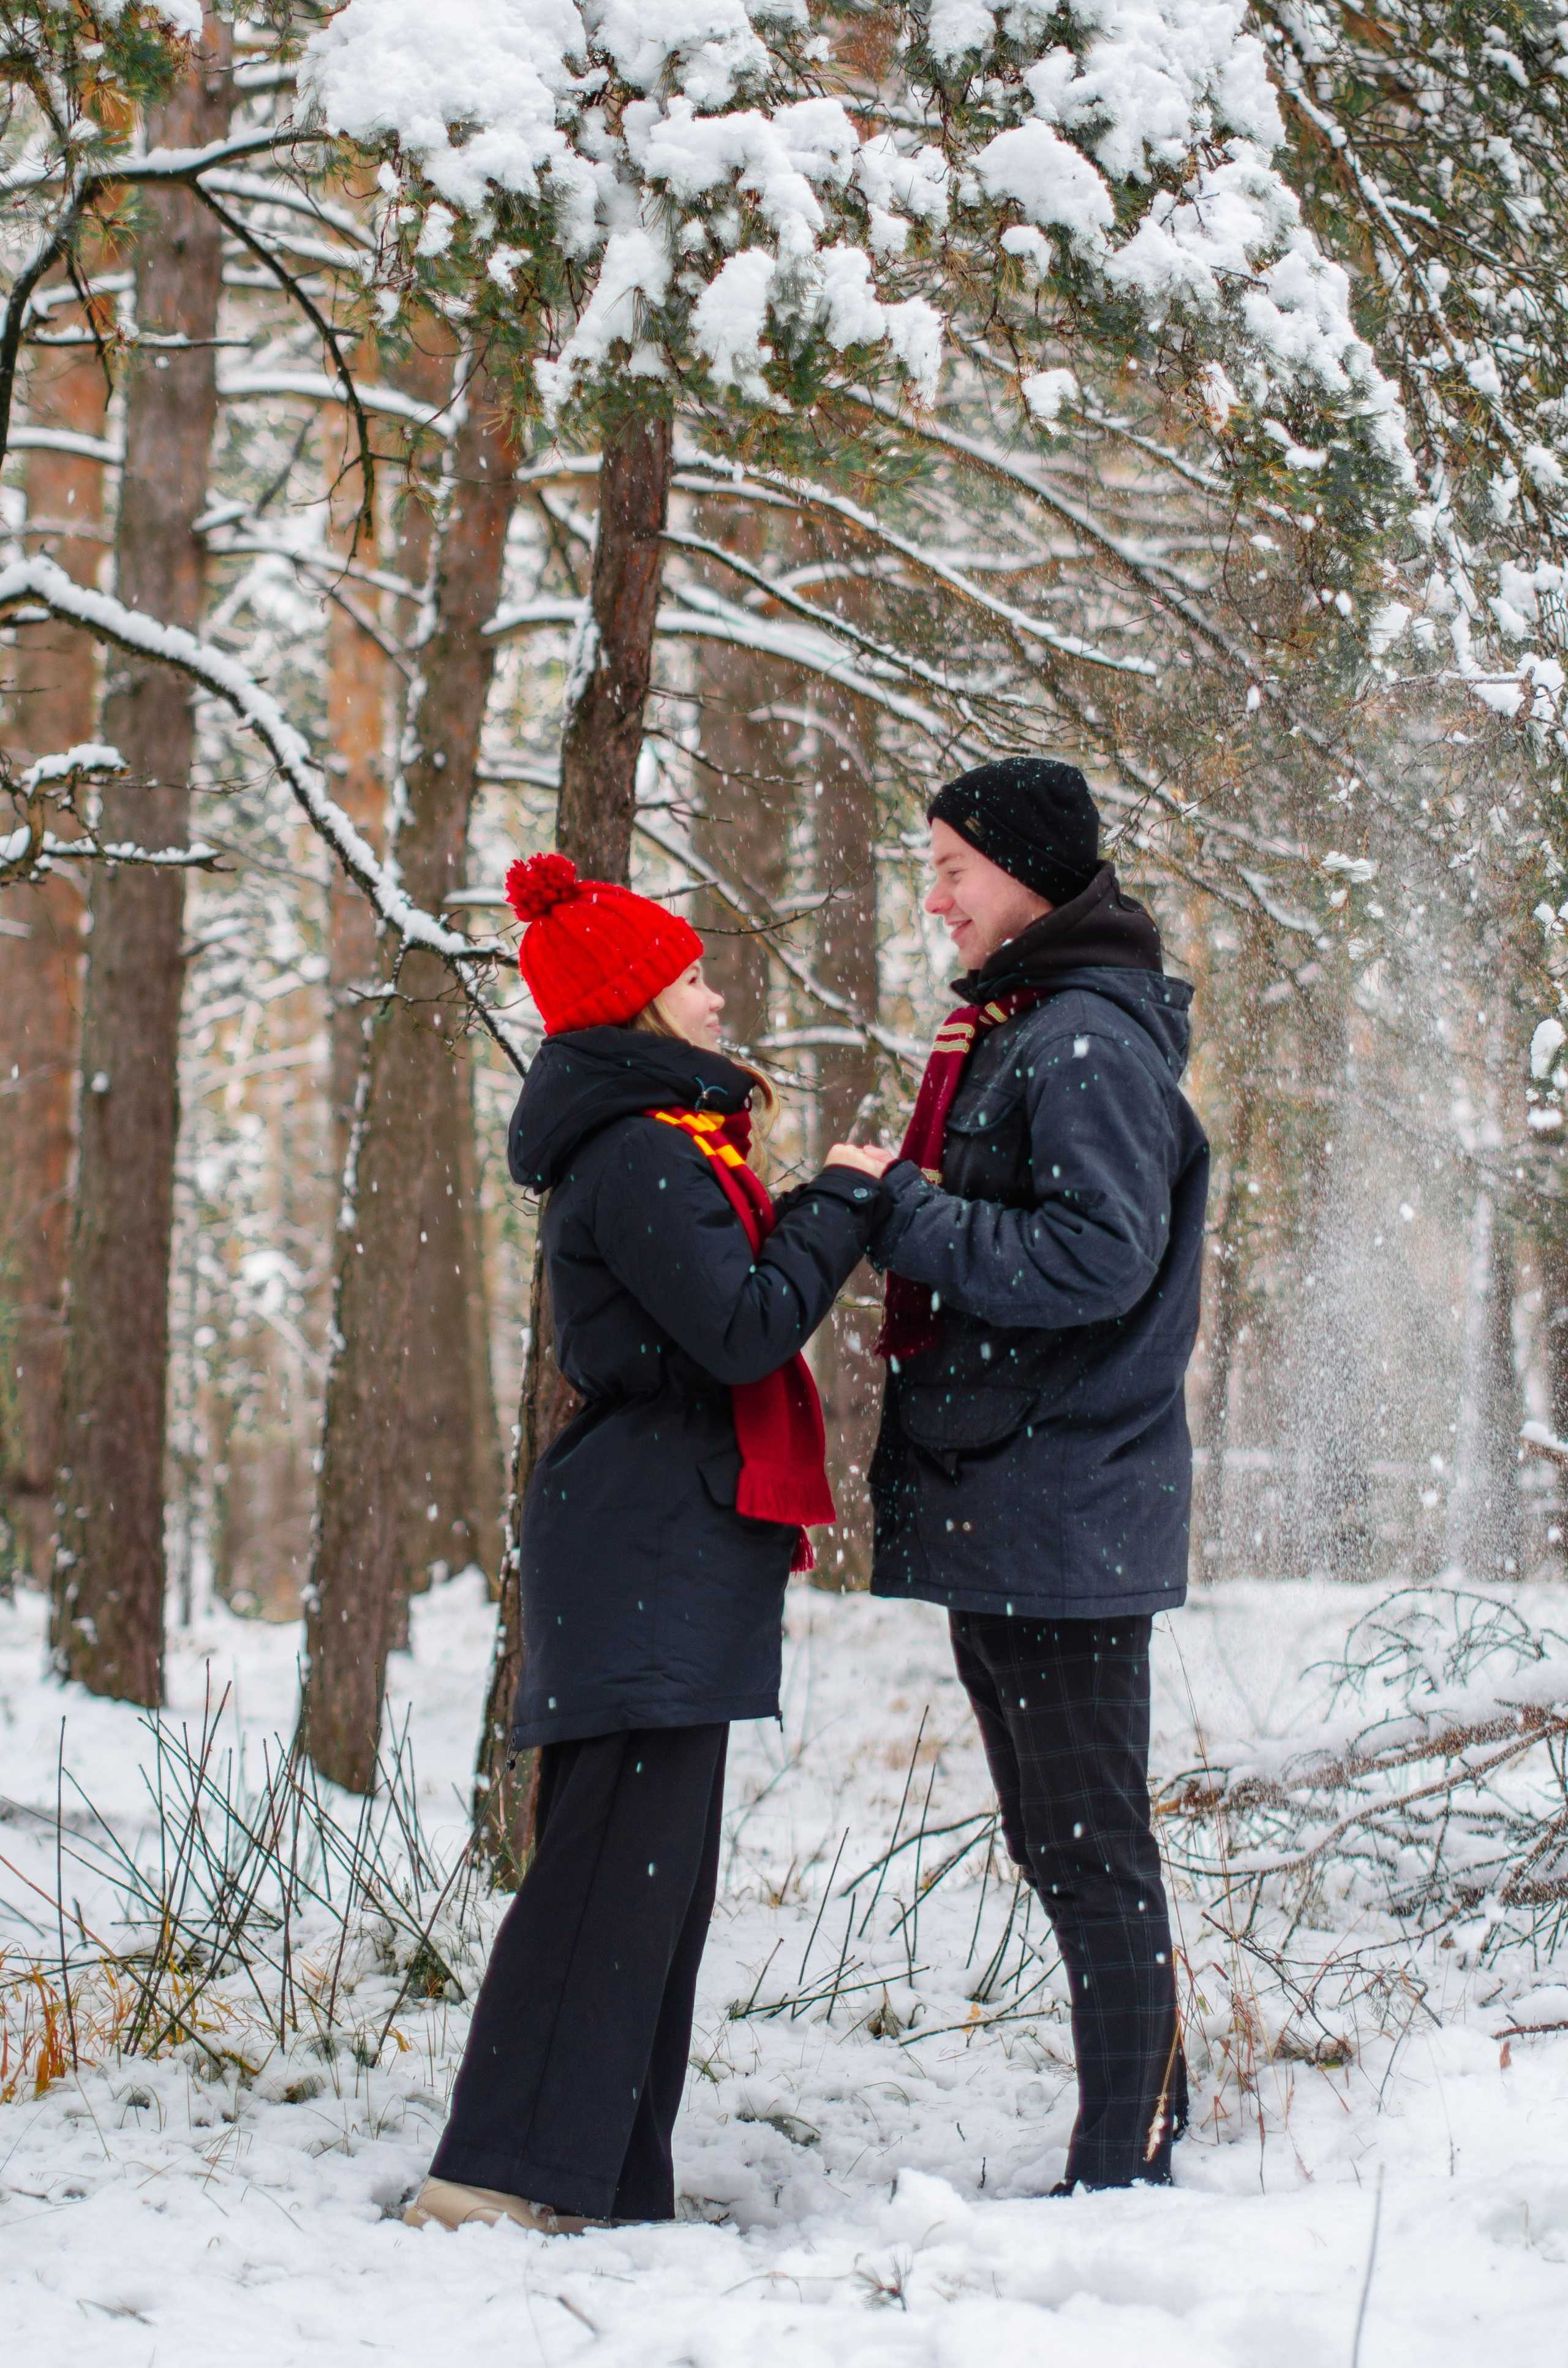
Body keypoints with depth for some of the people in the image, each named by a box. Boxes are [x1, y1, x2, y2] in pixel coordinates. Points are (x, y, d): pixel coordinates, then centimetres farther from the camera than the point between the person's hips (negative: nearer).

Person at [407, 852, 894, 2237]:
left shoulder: (661, 1144, 20)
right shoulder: (641, 1155, -14)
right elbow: (744, 1329, -20)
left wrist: (832, 1208, 14)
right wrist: (842, 1202, -8)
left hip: (665, 1546, 11)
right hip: (652, 1548, -11)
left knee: (653, 1863, 10)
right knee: (618, 1862, -12)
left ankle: (604, 2180, 13)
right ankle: (503, 2172, -12)